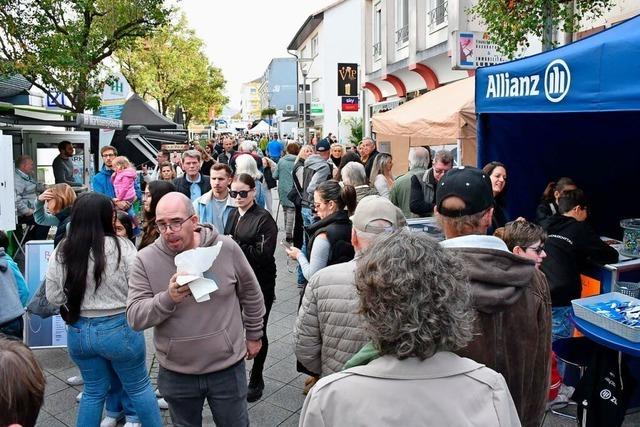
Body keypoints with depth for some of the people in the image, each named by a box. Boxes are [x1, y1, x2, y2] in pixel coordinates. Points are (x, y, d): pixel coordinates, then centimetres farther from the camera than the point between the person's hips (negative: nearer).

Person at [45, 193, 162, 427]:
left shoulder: (60, 253, -5)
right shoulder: (121, 247, -17)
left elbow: (54, 297, 1)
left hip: (78, 331, 4)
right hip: (119, 328, -4)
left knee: (94, 390, 22)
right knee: (139, 387, 14)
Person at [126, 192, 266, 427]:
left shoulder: (226, 248, -11)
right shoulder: (146, 259, -10)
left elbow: (251, 294, 3)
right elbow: (134, 317, -13)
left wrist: (254, 335, 11)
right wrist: (168, 298, -31)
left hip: (228, 368, -1)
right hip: (176, 373, 1)